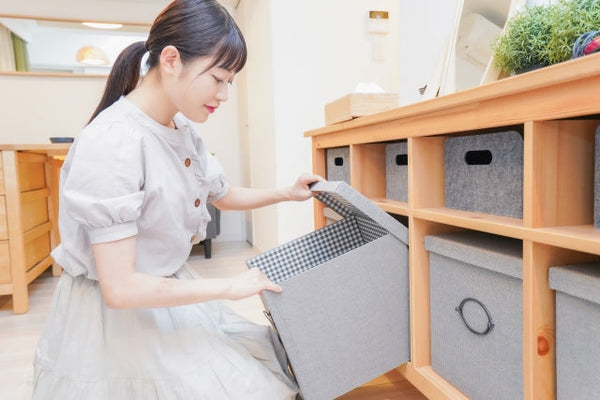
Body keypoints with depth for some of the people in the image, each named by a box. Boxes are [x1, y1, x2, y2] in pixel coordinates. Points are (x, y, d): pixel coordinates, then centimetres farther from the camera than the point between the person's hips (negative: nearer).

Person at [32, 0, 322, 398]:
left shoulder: (183, 131, -2)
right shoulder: (111, 143, -27)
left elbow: (225, 195, 17)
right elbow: (120, 288, -28)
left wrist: (287, 193, 5)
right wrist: (230, 286, -21)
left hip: (170, 292, 7)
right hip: (118, 314, -7)